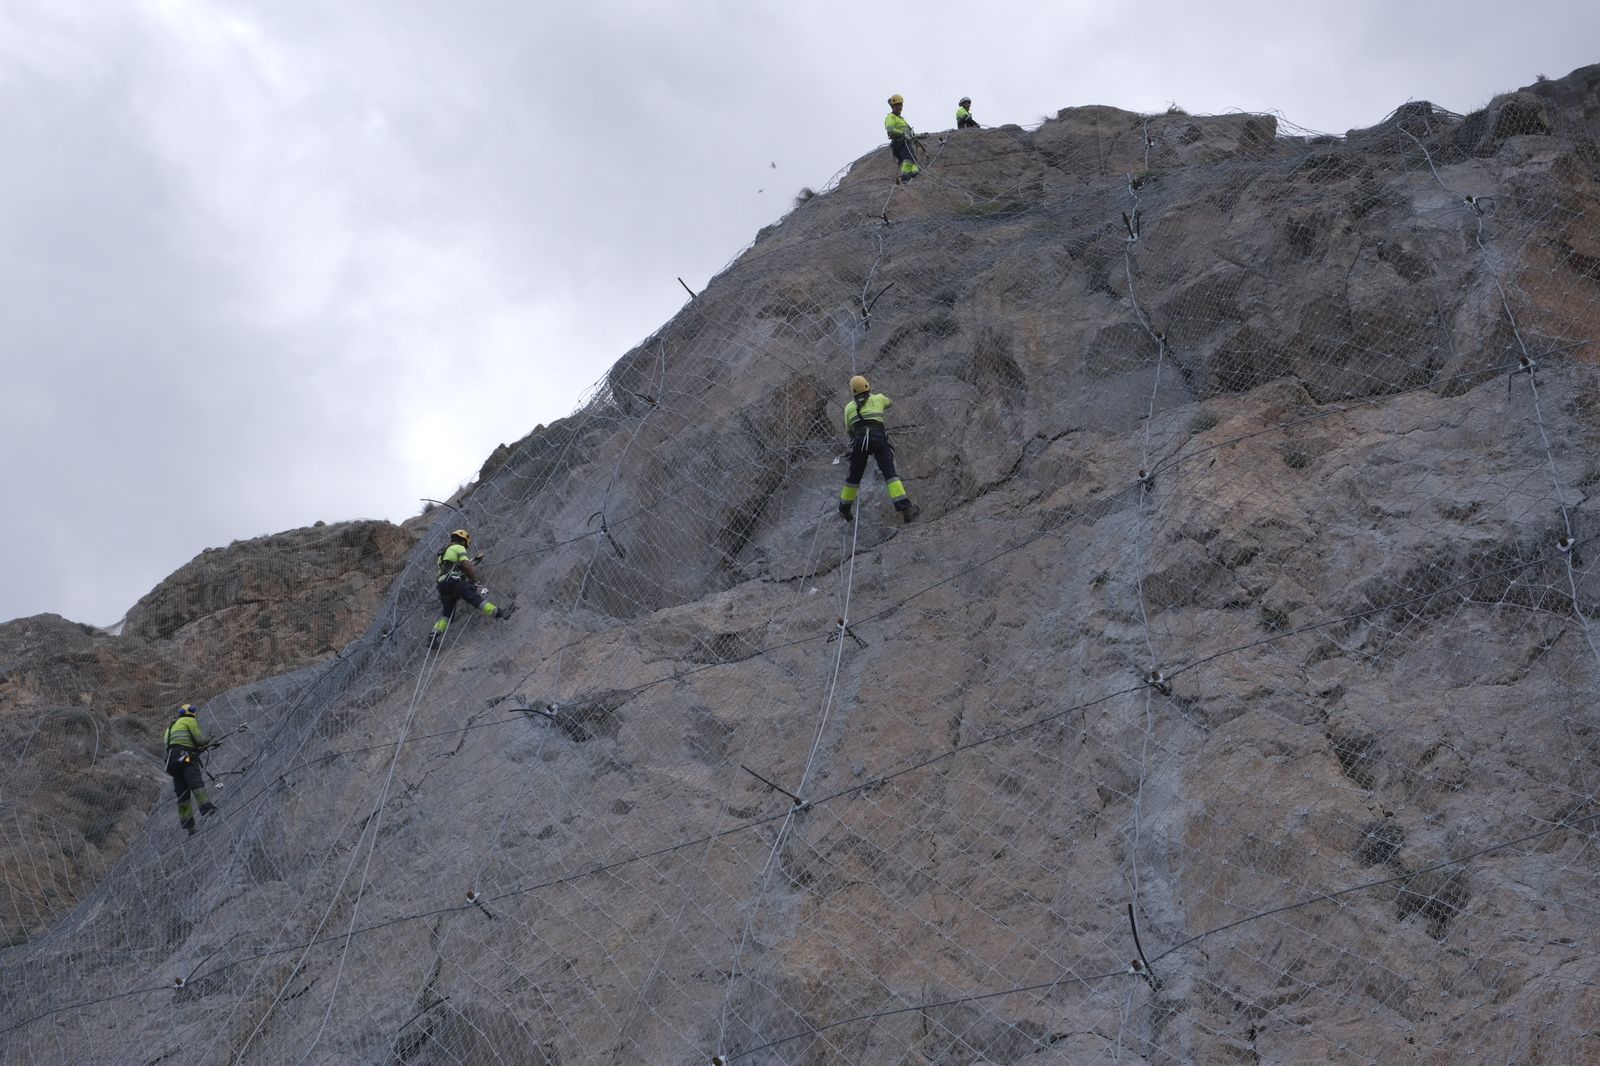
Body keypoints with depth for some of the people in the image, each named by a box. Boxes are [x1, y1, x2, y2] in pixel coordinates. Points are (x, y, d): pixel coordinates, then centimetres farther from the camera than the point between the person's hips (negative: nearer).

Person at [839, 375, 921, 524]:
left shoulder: (849, 407, 20)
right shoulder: (878, 398, 19)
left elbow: (849, 430, 30)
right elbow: (889, 402, 45)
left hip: (859, 441, 1)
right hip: (878, 439, -1)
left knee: (854, 476, 17)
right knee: (890, 474, -6)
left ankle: (844, 510, 30)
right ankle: (905, 509, -18)